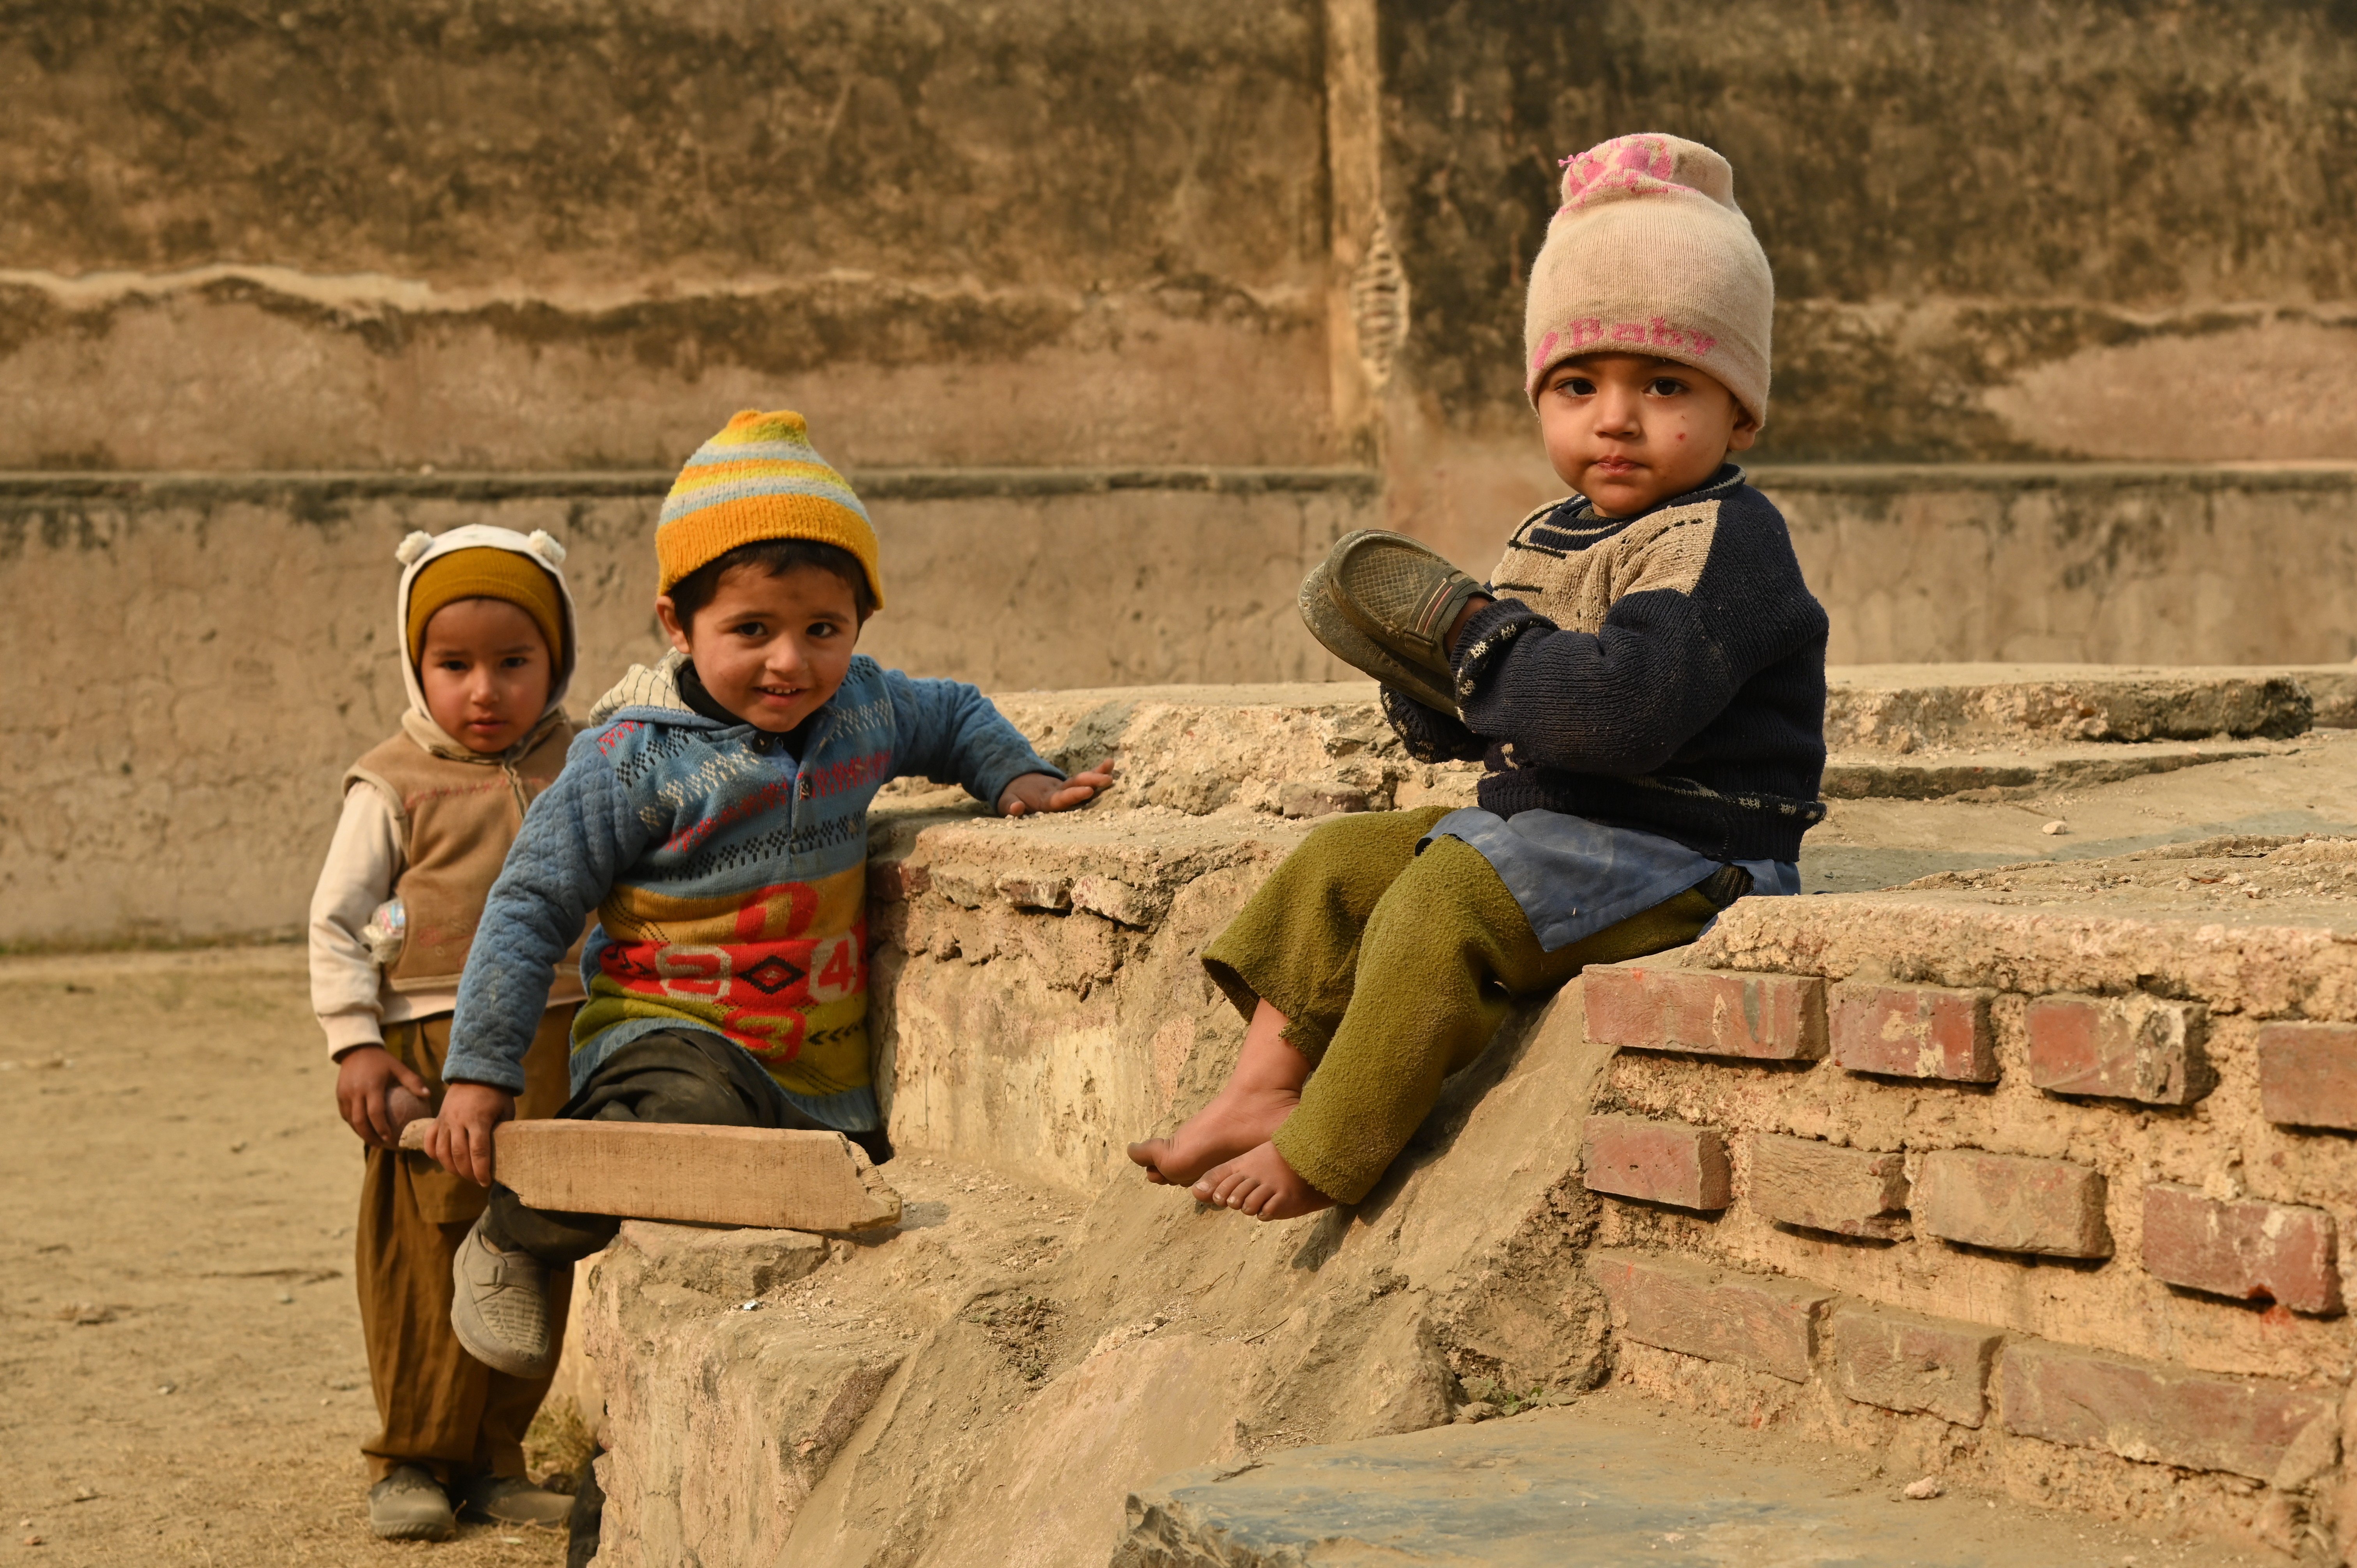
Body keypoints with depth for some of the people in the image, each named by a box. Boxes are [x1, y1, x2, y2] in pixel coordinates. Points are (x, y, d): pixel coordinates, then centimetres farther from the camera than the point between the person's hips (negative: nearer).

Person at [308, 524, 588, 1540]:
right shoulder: (394, 787, -2)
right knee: (426, 1249, -1)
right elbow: (334, 921, -1)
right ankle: (412, 1457, 11)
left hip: (554, 1048, 3)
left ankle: (495, 1456, 18)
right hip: (432, 1048, -3)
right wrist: (355, 1045, -10)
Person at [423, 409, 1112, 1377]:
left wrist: (1020, 778, 8)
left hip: (825, 1067, 7)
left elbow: (954, 717, 27)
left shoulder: (863, 708, 2)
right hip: (673, 1037, -6)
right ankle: (511, 1241, -9)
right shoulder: (636, 760, -14)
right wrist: (481, 1072, -11)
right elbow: (532, 906, -9)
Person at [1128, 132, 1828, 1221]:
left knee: (1445, 904, -25)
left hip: (1678, 851, -10)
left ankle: (1321, 1157, -16)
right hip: (1541, 822, 10)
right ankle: (1267, 1083, 5)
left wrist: (1472, 635, -20)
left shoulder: (1725, 543, -16)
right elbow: (1480, 721, 21)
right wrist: (1434, 690, -4)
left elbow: (1624, 703, -32)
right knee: (1339, 863, 8)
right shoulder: (1550, 541, 13)